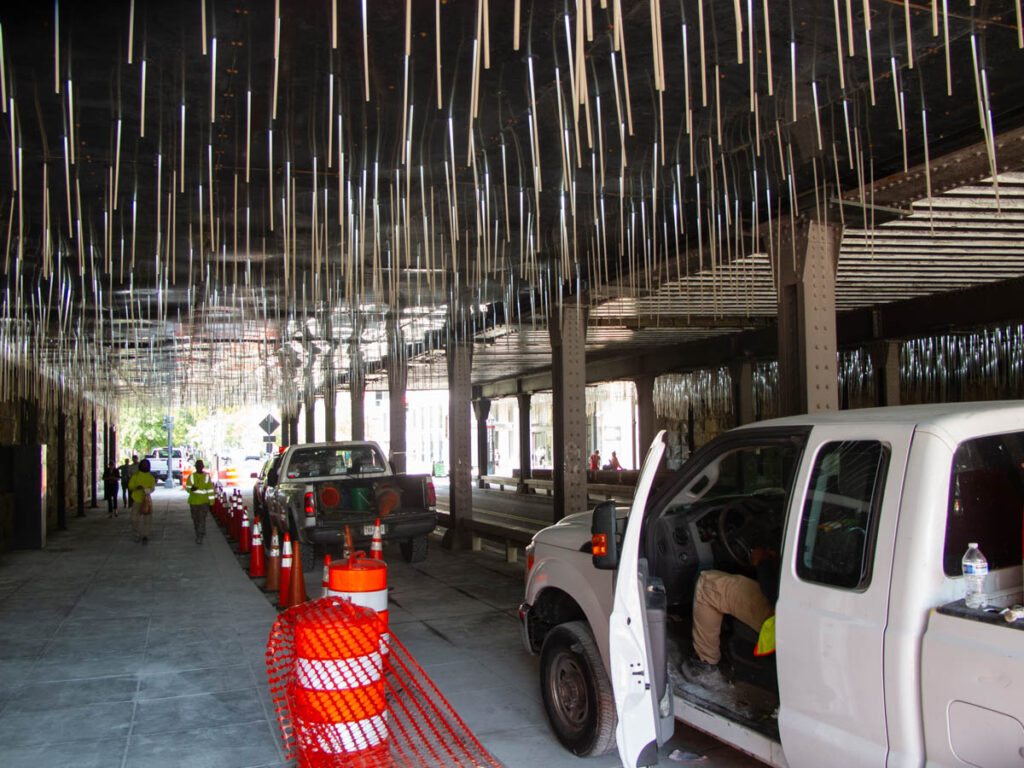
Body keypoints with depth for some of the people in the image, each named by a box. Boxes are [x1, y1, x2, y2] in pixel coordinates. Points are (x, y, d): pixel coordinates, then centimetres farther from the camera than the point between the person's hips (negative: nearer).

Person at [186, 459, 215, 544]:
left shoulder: (206, 476, 3)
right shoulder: (191, 477, 5)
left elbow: (210, 489, 5)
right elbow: (187, 488, 3)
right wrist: (191, 488, -21)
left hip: (204, 501, -2)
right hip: (194, 501, 2)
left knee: (202, 519, -12)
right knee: (195, 519, 11)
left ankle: (200, 537, -13)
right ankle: (199, 534, 29)